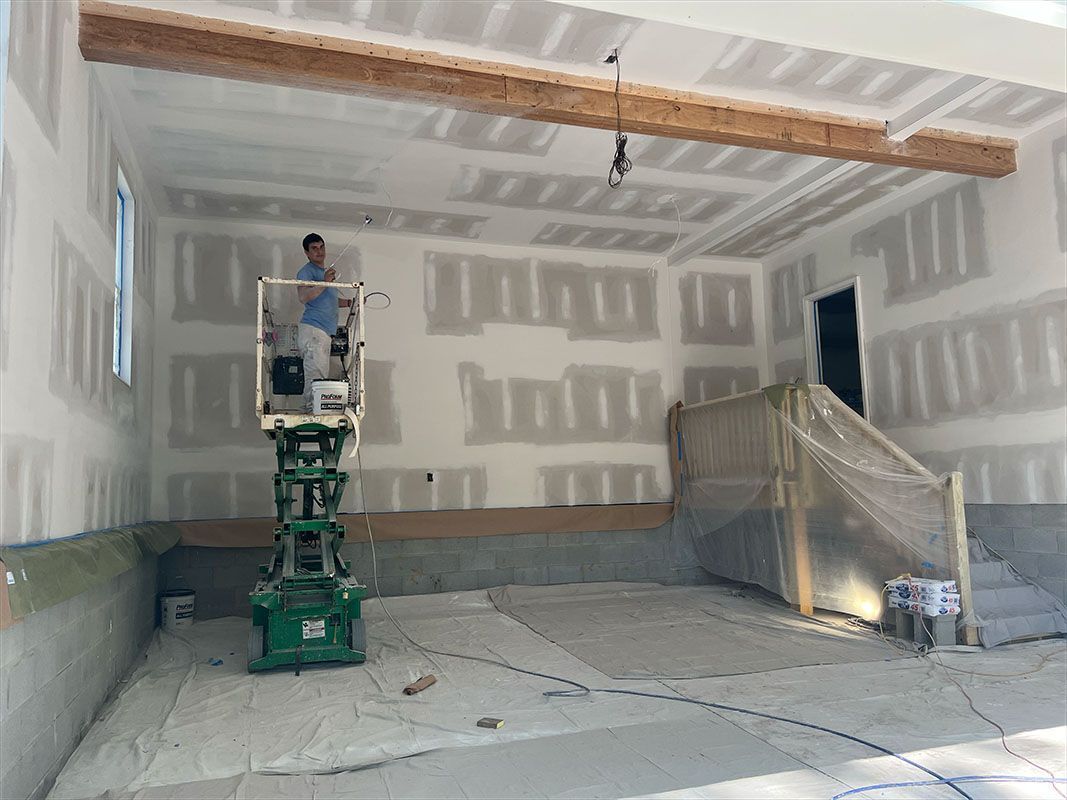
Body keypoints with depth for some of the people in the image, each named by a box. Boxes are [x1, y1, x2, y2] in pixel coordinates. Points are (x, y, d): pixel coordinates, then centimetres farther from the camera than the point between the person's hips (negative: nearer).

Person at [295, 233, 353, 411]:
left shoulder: (327, 271, 25)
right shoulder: (307, 271, -4)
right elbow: (303, 297, -22)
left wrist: (350, 302, 22)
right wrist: (325, 283, -30)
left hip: (324, 332, 10)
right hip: (312, 329, -10)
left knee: (321, 376, 8)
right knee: (315, 375, -15)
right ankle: (311, 408, -16)